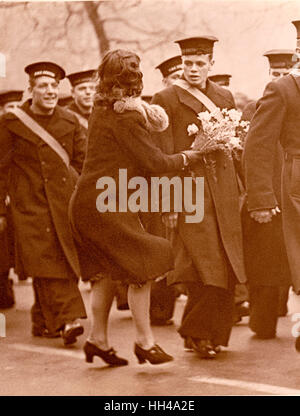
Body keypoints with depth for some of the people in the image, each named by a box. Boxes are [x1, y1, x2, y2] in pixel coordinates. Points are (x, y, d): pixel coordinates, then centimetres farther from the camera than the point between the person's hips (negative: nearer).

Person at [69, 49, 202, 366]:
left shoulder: (101, 108, 10)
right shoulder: (126, 116, -16)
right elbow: (154, 162, -14)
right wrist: (188, 156, -2)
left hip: (88, 201, 10)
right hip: (106, 204, -10)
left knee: (107, 270, 16)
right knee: (141, 265, -4)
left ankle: (98, 338, 22)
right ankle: (144, 340, 0)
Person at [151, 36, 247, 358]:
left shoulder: (224, 98, 15)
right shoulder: (166, 100, -1)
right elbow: (162, 158, -5)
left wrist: (241, 192, 12)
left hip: (222, 192, 5)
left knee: (226, 269, 5)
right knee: (204, 268, -10)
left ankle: (213, 333, 17)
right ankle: (195, 331, 6)